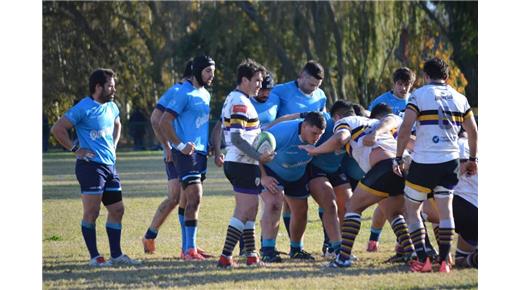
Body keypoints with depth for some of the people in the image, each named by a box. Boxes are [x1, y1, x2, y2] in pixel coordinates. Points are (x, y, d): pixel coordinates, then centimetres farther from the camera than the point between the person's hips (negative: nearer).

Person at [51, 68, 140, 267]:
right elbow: (57, 129, -11)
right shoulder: (83, 109, -12)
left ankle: (116, 255, 16)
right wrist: (75, 149, -11)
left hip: (110, 166, 8)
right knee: (92, 212, -5)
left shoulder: (112, 107, 12)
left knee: (117, 210, 8)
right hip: (91, 166, -8)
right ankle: (94, 257, 0)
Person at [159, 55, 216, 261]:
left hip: (201, 152, 9)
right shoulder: (185, 93, -11)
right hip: (186, 153, -9)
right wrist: (180, 145, -18)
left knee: (193, 200, 11)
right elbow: (164, 122, -15)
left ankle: (188, 247, 17)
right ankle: (190, 249, -15)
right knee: (194, 197, -15)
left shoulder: (205, 95, 16)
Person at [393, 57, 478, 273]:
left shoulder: (419, 95, -2)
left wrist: (398, 158, -4)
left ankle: (422, 260, -1)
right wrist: (472, 160, 25)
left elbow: (405, 129, -11)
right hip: (450, 161, 4)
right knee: (445, 210, 11)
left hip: (423, 162, -4)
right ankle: (444, 261, 4)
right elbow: (473, 132, 14)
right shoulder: (459, 98, 11)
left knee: (412, 209, 9)